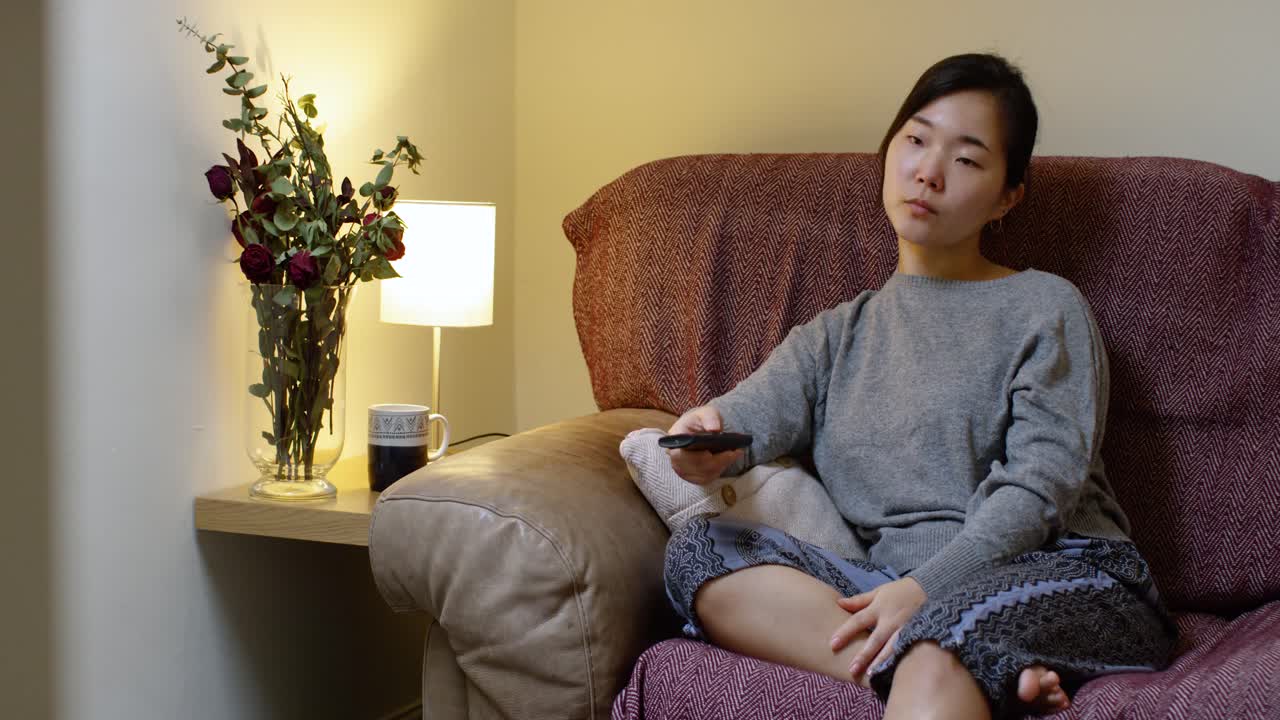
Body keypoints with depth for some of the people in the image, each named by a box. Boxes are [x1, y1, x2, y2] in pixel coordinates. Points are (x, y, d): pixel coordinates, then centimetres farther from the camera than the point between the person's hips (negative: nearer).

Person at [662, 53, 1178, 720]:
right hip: (908, 591, 6)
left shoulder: (1044, 308, 9)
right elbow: (749, 414, 3)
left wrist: (927, 585, -19)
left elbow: (1041, 487, -4)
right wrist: (707, 442, -23)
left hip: (1063, 574, -6)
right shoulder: (837, 335, 22)